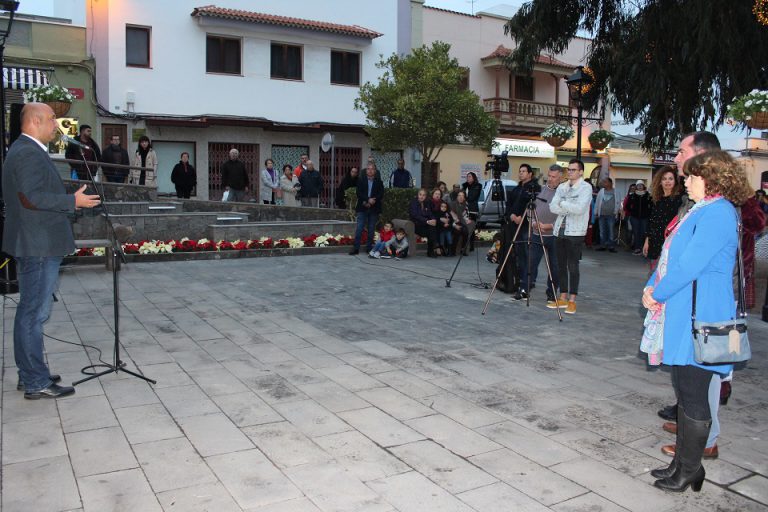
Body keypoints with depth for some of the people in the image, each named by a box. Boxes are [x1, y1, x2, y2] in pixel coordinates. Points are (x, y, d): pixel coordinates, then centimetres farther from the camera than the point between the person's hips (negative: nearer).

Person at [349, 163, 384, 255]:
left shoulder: (379, 183, 10)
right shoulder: (361, 181, 10)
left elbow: (381, 195, -1)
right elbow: (359, 194, -3)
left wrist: (370, 202, -12)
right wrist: (368, 200, -18)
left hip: (374, 209, 1)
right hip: (362, 208, -1)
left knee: (371, 229, 3)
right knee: (359, 228, -5)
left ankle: (369, 248, 9)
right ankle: (356, 248, -5)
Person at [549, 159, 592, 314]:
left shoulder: (586, 187, -4)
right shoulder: (562, 187, 12)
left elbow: (579, 208, -18)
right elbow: (553, 207, 1)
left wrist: (563, 204, -8)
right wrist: (570, 208, -11)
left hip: (575, 233, -6)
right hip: (560, 231, 6)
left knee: (573, 267, -4)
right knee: (561, 266, 9)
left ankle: (572, 301, 3)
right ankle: (563, 298, 18)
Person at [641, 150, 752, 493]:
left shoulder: (717, 213, -14)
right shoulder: (702, 211, 18)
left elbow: (690, 263, -21)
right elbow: (671, 255, 18)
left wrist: (658, 294, -11)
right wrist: (651, 287, 4)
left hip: (699, 320, -10)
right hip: (683, 316, 10)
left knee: (693, 396, 0)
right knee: (684, 391, 16)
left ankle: (689, 472, 14)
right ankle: (682, 464, 28)